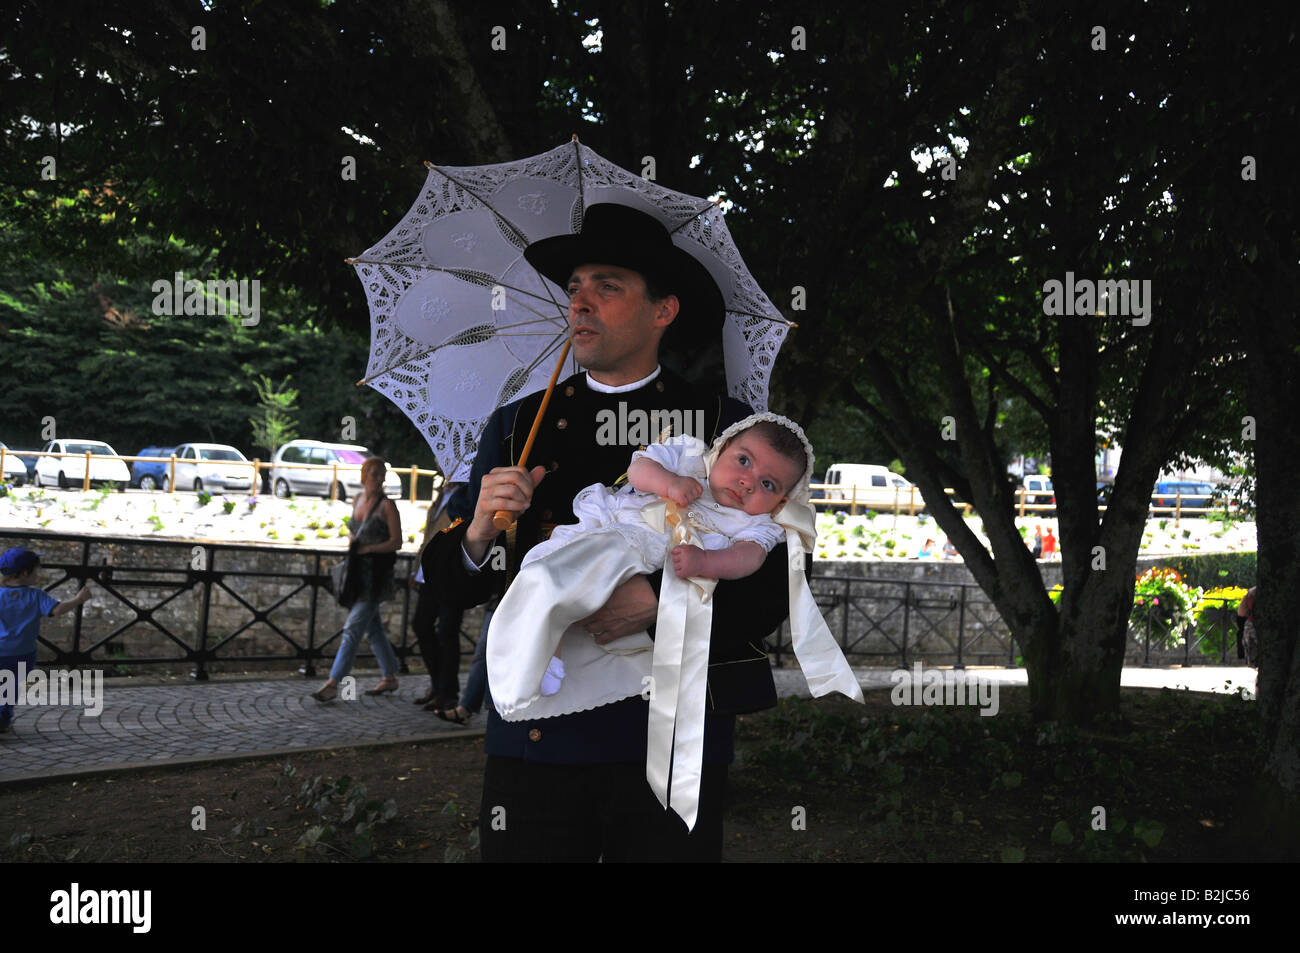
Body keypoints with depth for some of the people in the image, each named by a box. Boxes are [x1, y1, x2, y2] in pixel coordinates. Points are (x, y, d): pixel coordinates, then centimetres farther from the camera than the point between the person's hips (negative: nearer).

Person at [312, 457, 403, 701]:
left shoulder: (387, 505, -9)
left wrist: (367, 549, -14)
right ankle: (390, 678, 25)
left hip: (377, 575, -7)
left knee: (353, 628, -9)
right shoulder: (357, 500, 10)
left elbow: (396, 542, -10)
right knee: (373, 628, 13)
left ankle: (332, 684, -8)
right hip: (358, 573, 7)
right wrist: (352, 548, 6)